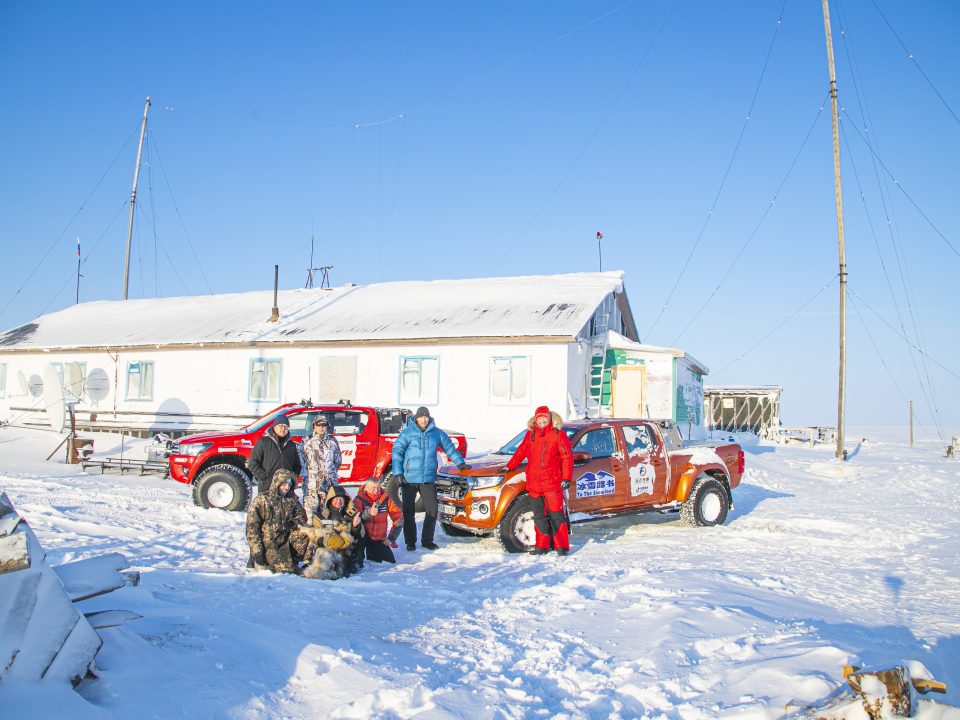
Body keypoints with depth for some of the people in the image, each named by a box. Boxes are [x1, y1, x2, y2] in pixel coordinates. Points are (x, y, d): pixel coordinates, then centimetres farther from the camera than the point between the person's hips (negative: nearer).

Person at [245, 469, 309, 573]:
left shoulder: (292, 500, 7)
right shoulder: (261, 500, -10)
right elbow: (252, 528, -12)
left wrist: (293, 523, -17)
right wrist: (257, 552, -17)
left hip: (286, 542, 5)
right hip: (267, 544, -5)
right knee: (286, 568, -22)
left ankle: (293, 560, -2)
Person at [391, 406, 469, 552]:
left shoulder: (437, 433, 7)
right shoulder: (407, 433, -2)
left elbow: (450, 448, 16)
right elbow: (397, 452, -4)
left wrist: (460, 463, 11)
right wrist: (397, 473, -11)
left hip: (428, 479, 2)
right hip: (409, 479, -2)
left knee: (432, 510, 2)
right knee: (408, 511, 3)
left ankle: (427, 540, 16)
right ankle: (410, 542, 14)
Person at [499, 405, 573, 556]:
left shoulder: (558, 434, 0)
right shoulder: (530, 435, 14)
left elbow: (567, 457, -3)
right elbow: (521, 452, 25)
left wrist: (566, 478, -9)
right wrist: (509, 466, 25)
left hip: (552, 483, -5)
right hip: (533, 484, 5)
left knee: (556, 514, -6)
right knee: (539, 515, 9)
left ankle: (562, 546, 1)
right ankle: (542, 546, 17)